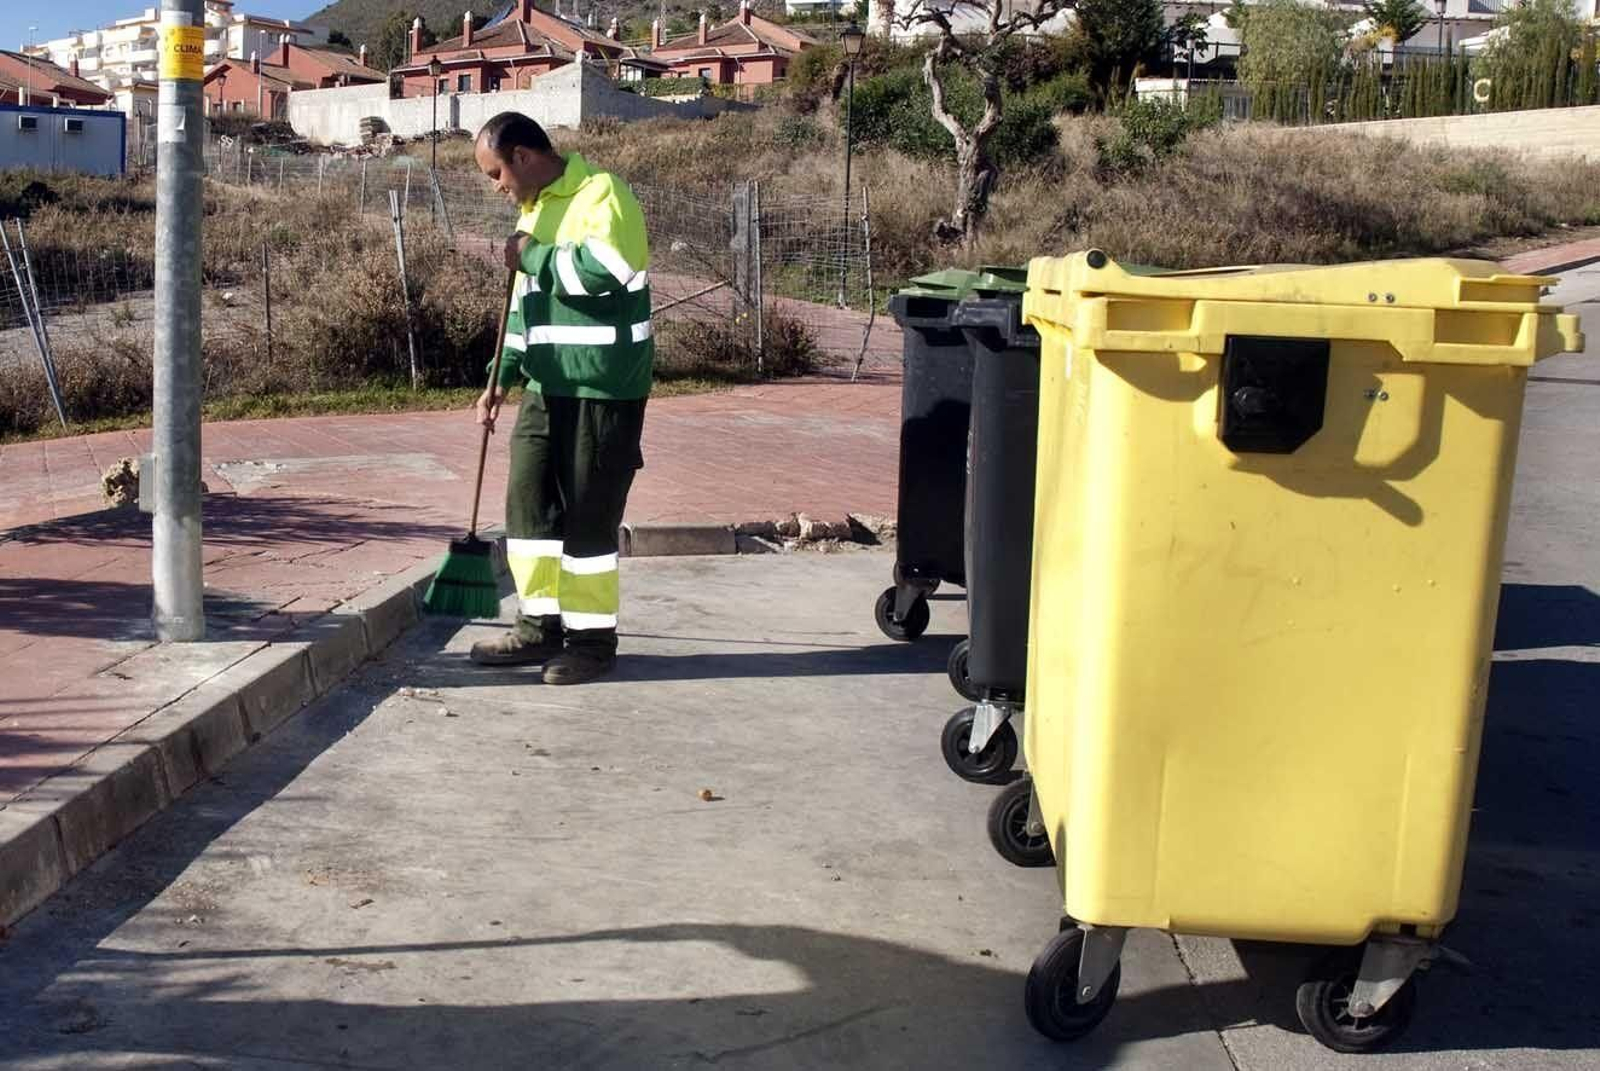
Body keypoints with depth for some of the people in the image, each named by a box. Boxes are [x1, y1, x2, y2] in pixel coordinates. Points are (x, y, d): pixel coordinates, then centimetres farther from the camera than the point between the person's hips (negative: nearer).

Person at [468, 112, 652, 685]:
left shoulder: (601, 192, -11)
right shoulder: (536, 209, 17)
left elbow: (602, 269, -29)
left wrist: (532, 256, -13)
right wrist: (501, 381, 17)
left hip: (601, 389, -9)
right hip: (546, 386, 9)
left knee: (588, 514, -3)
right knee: (528, 505, 9)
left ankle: (593, 638, 9)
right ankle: (540, 626, 20)